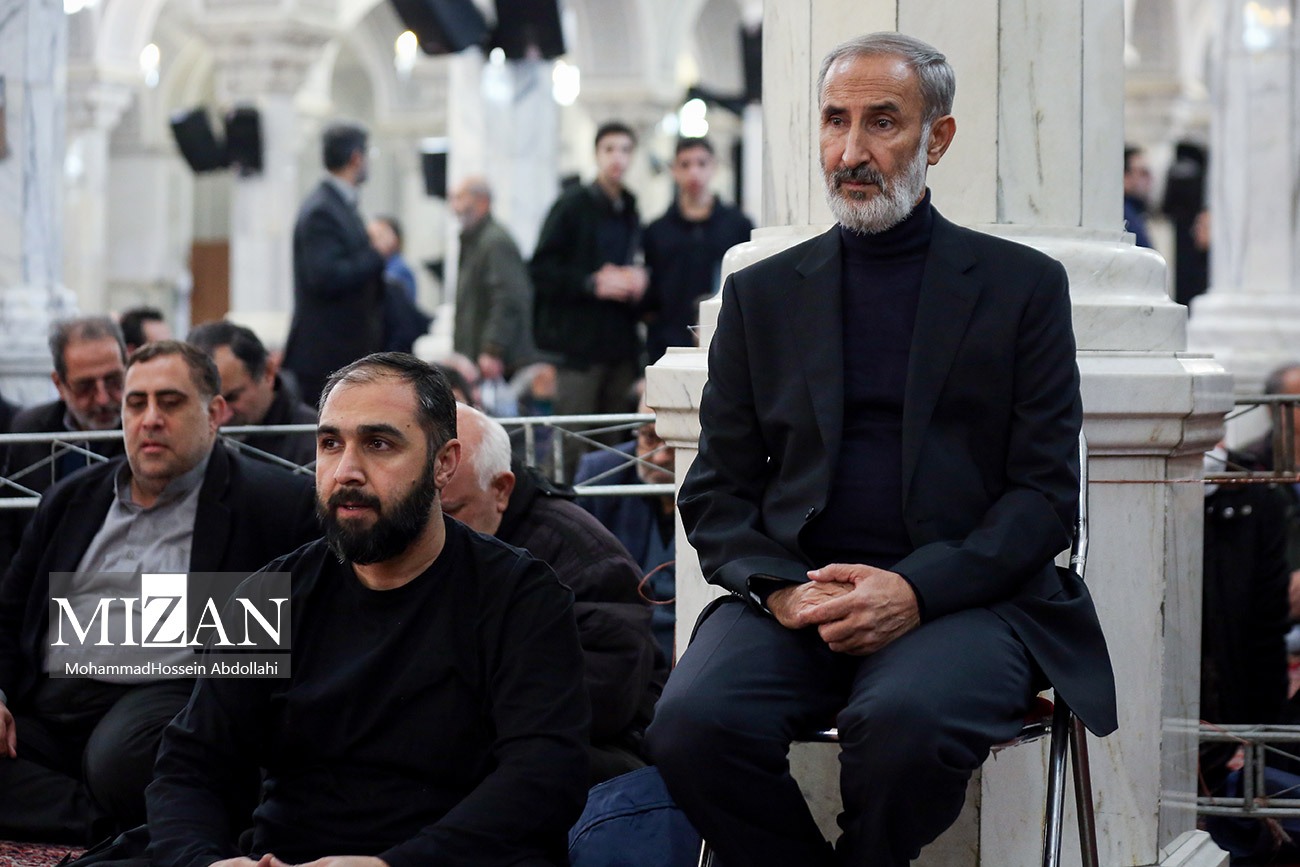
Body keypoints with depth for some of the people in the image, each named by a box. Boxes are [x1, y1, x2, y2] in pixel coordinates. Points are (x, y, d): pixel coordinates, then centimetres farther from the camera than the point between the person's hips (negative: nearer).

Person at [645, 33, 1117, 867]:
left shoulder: (1023, 285, 9)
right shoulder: (762, 292, 17)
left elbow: (1047, 492, 2)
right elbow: (716, 491, 14)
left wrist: (917, 590, -14)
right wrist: (780, 588, -8)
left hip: (962, 597, -2)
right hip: (795, 594, 2)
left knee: (904, 722, -36)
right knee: (693, 722, -29)